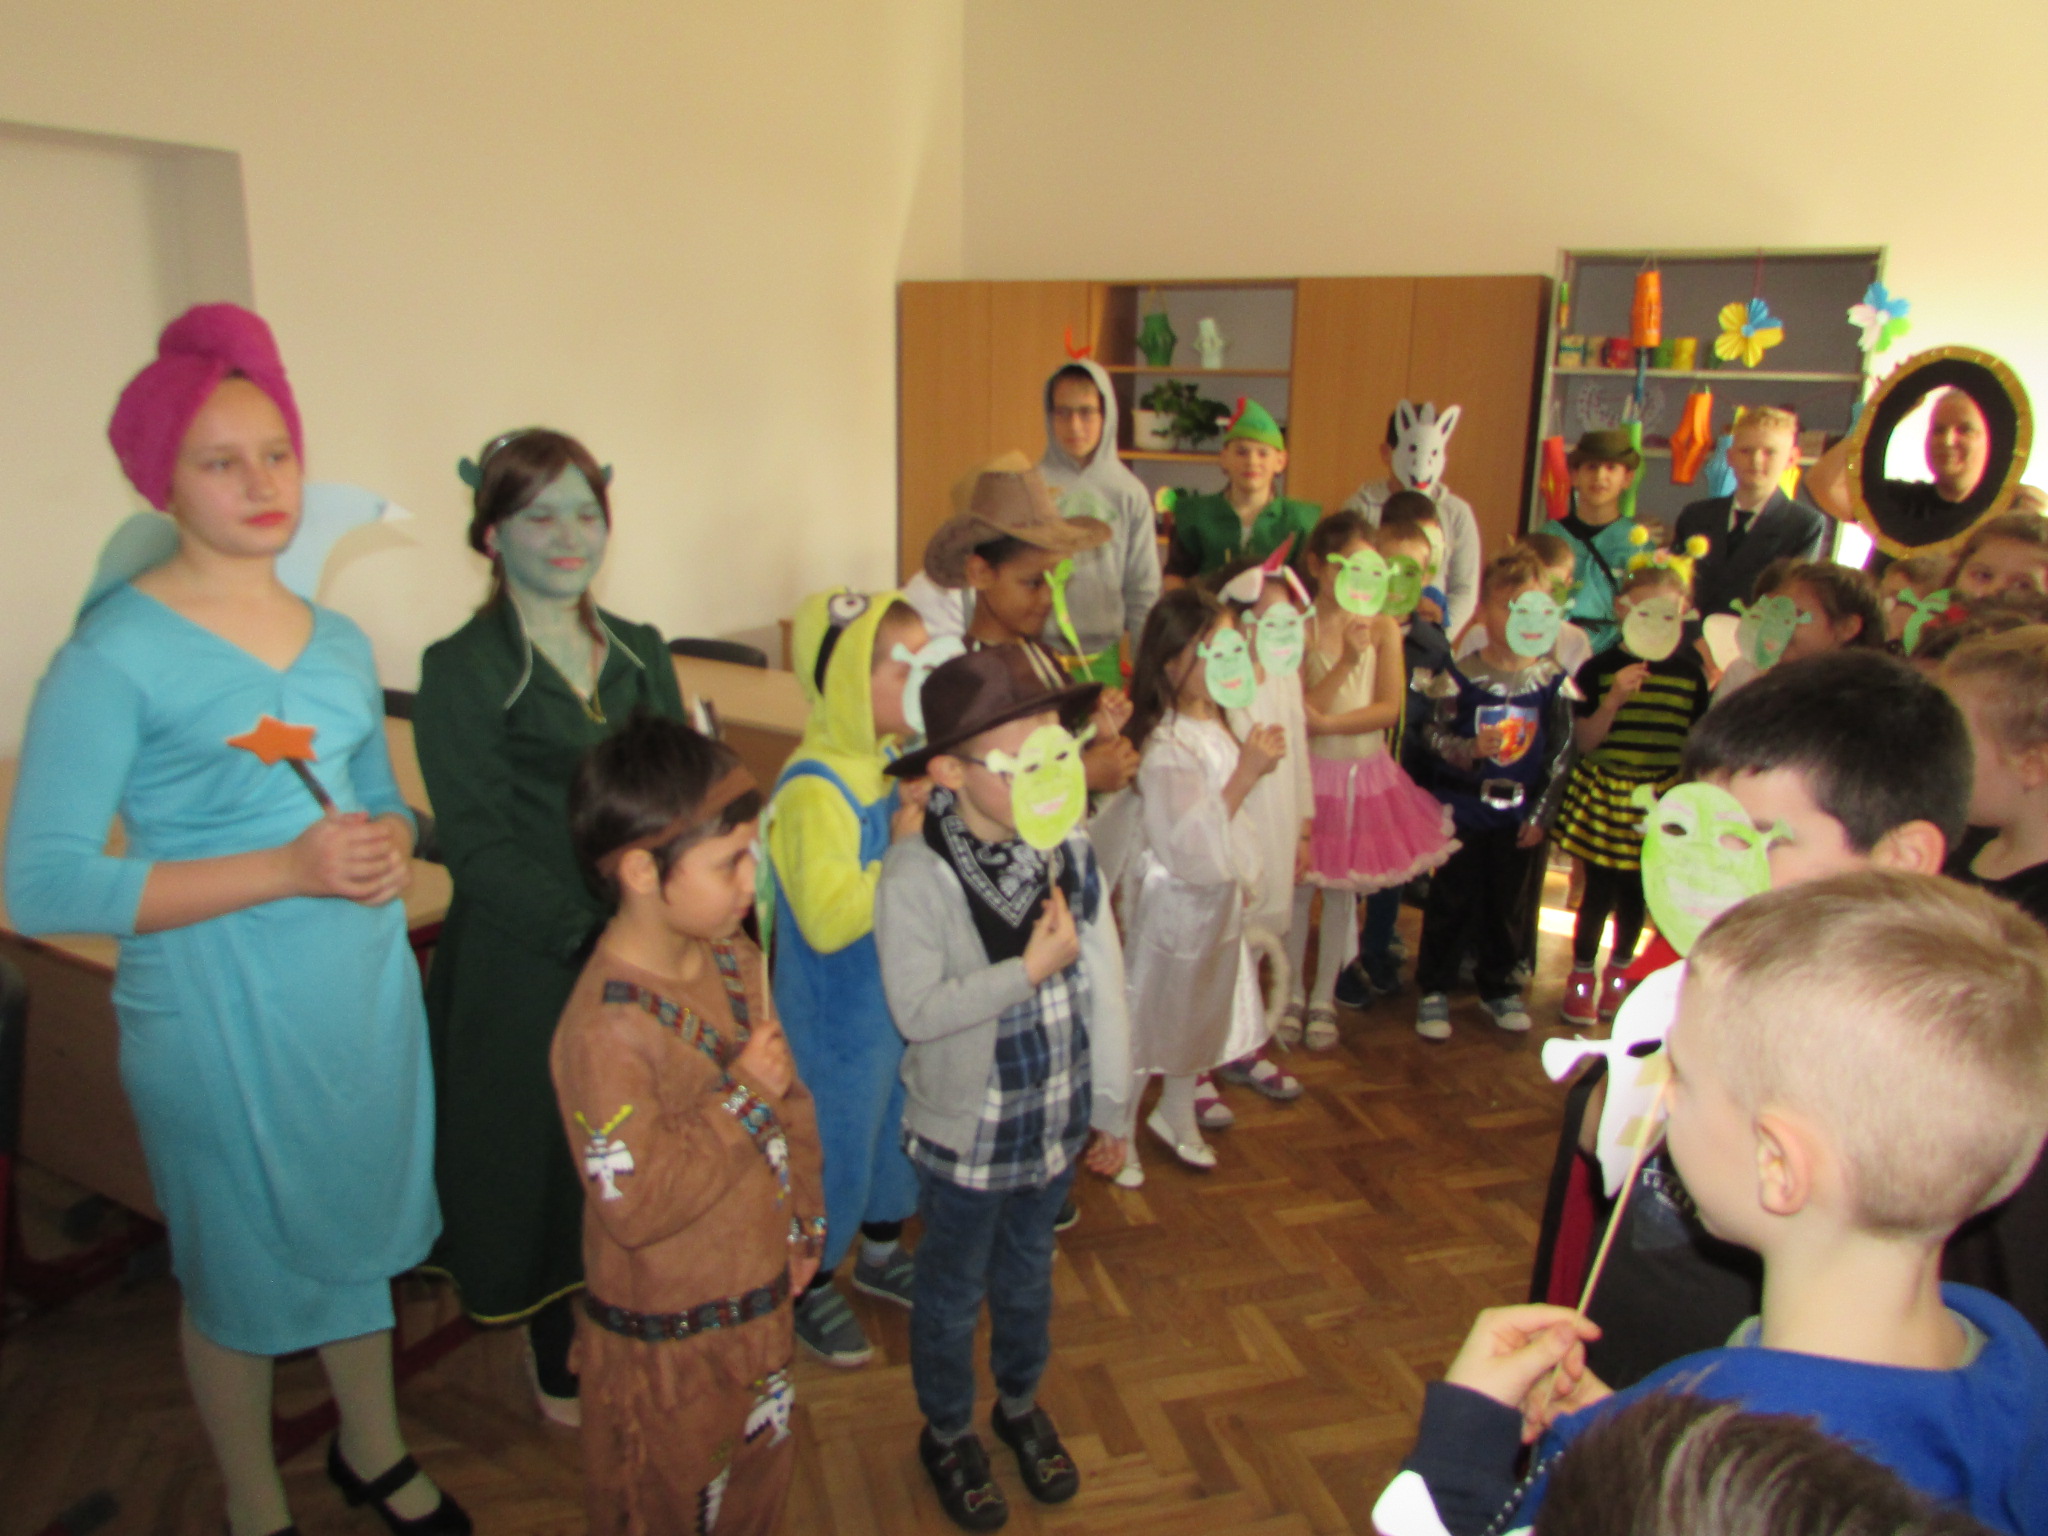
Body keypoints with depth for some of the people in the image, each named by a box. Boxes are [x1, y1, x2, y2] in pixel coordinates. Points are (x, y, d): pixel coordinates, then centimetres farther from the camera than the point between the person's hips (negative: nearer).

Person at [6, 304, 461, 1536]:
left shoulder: (338, 641, 5)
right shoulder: (115, 655, -13)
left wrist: (390, 848, -8)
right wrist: (287, 869, -24)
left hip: (367, 986, 5)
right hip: (217, 1015, -5)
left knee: (363, 1231, 21)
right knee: (242, 1268, 14)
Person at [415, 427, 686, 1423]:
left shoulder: (639, 652, 7)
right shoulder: (462, 669, -9)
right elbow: (477, 843, -13)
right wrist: (592, 932, -21)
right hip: (527, 970, -4)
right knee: (549, 1164, 11)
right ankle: (558, 1365, 35)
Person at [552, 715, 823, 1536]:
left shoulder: (734, 958, -6)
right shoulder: (607, 1029, -31)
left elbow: (790, 1097, 7)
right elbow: (636, 1207, -30)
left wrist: (805, 1220, 11)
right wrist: (743, 1100, -28)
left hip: (760, 1294, 7)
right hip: (666, 1338, -7)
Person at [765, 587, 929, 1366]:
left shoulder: (898, 758, -3)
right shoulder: (814, 790, -28)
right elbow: (827, 922, -32)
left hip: (903, 1000, 8)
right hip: (837, 1020, -8)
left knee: (898, 1132, 25)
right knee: (835, 1153, 12)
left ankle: (879, 1251, 50)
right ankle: (811, 1287, 37)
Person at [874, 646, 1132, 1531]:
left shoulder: (1070, 850, -10)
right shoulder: (916, 877, -24)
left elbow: (1105, 985, -3)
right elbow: (917, 1010, -24)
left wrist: (1110, 1108, 3)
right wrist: (1031, 969, -25)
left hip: (1057, 1122, 4)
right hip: (967, 1135, -4)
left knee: (1028, 1274, 26)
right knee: (954, 1292, 19)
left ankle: (1020, 1405, 53)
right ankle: (947, 1432, 45)